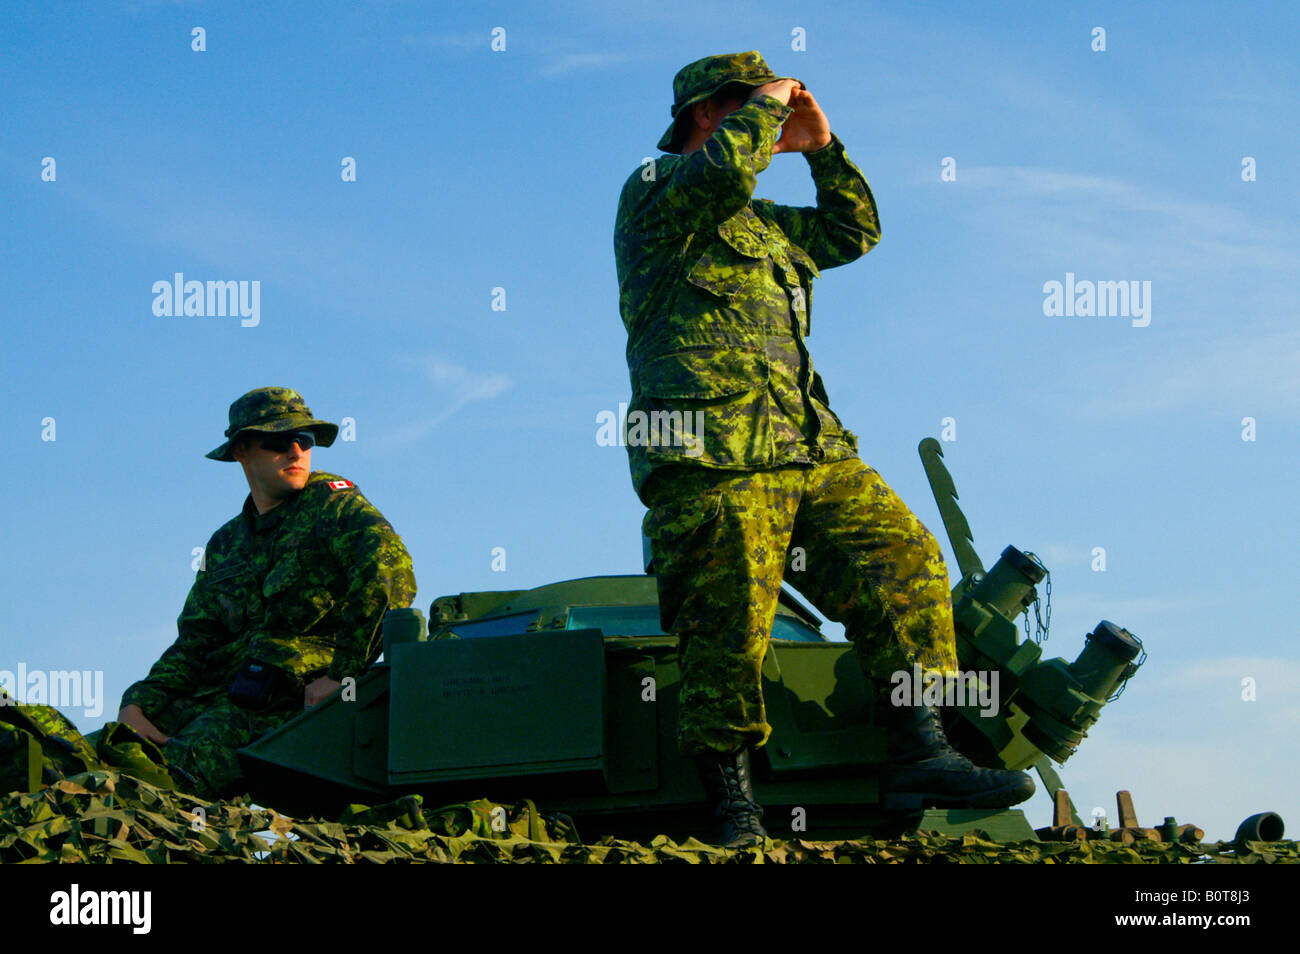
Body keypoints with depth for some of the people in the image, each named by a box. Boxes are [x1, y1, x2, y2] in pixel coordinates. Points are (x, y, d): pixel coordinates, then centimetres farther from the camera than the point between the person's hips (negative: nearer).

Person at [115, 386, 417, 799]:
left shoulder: (330, 501, 5)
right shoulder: (225, 546, 24)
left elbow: (389, 569, -14)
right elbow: (194, 644, 18)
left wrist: (343, 672, -20)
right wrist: (137, 704, -1)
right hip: (215, 695, 6)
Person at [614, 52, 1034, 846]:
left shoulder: (763, 225, 30)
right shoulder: (656, 192, 5)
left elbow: (855, 230, 39)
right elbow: (726, 166, -16)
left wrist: (821, 147, 29)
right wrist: (768, 101, 0)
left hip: (810, 451, 8)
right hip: (715, 464, -8)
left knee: (905, 560, -4)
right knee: (728, 636, -10)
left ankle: (920, 751, -6)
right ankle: (732, 806, -4)